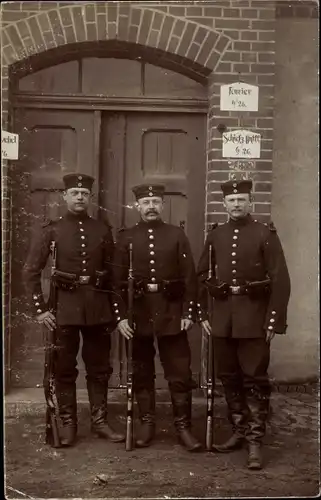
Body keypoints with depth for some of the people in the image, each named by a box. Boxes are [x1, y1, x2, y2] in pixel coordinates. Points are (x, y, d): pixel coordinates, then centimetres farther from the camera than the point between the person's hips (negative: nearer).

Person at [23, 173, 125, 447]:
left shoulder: (103, 230, 6)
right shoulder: (52, 230, -1)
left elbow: (113, 272, 10)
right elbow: (31, 270, -3)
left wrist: (115, 310, 7)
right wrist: (40, 309, -9)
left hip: (98, 306, 2)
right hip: (65, 304, -2)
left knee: (100, 368, 9)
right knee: (64, 369, 6)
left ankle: (100, 421, 22)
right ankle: (68, 424, 18)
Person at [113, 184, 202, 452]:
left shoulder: (177, 235, 3)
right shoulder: (126, 237, 4)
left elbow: (190, 277, 1)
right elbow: (118, 279, 1)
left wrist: (189, 313, -5)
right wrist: (121, 316, -6)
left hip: (172, 312, 0)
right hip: (138, 312, 1)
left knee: (180, 373, 2)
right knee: (141, 373, 9)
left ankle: (183, 427, 13)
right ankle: (147, 424, 23)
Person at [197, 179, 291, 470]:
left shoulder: (266, 234, -3)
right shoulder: (215, 236, 9)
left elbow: (281, 280, -7)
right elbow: (202, 276, 12)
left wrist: (274, 320, -12)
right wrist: (203, 314, 6)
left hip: (254, 316, -4)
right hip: (222, 316, 5)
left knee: (255, 379, -1)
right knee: (229, 378, 11)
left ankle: (255, 442, 7)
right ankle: (239, 432, 26)